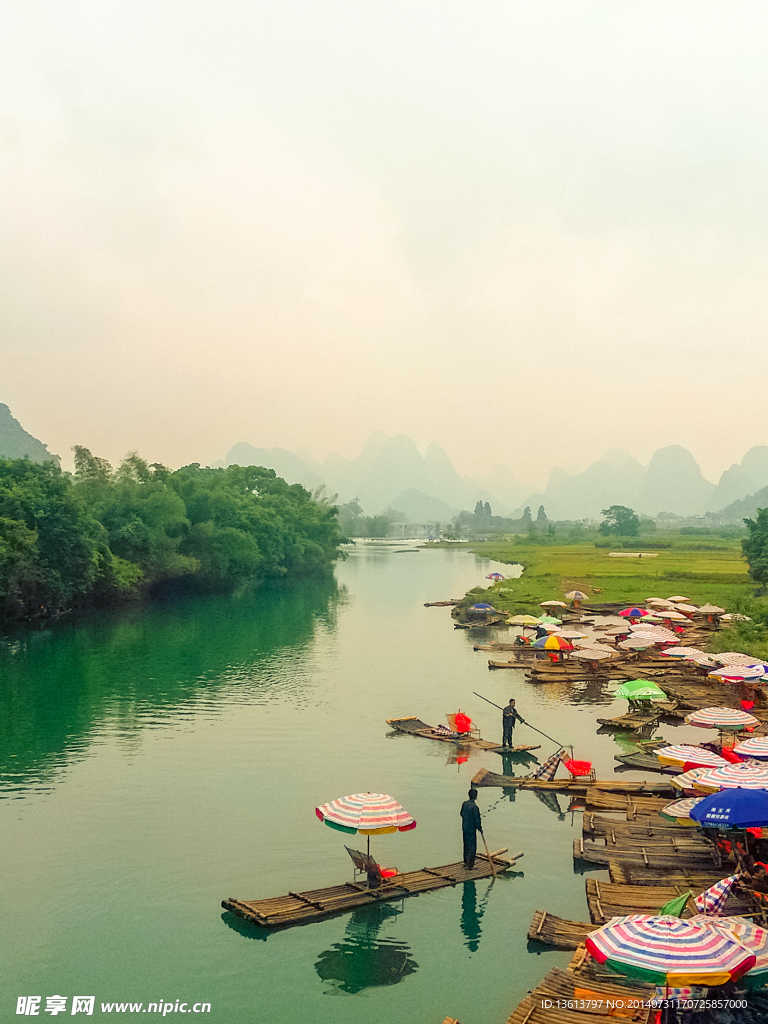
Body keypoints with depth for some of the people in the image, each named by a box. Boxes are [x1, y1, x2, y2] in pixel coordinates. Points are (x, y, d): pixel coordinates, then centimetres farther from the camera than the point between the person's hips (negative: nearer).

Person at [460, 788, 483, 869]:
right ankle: (469, 864, 4)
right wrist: (480, 828, -4)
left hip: (464, 827, 7)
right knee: (472, 847, 2)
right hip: (471, 829, -7)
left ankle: (466, 862, 28)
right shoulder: (474, 807, -22)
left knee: (466, 845, 18)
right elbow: (477, 820, -18)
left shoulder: (464, 804, 0)